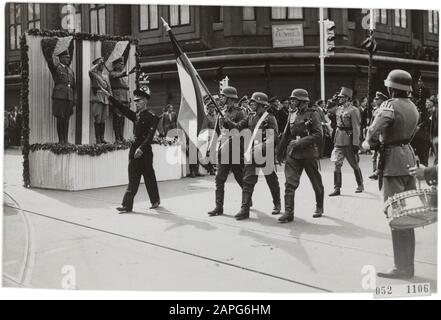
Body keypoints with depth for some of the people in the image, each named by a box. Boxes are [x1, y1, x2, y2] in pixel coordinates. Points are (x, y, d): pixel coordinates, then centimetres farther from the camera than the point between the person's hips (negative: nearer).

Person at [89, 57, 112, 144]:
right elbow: (90, 71, -22)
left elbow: (109, 88, 22)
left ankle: (102, 138, 9)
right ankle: (97, 139, -7)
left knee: (103, 120, 5)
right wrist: (97, 64, -9)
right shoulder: (94, 74, 2)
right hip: (97, 99, -6)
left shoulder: (106, 76, 21)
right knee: (97, 119, -8)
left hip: (105, 100, 6)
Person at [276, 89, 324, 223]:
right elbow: (286, 135, 19)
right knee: (290, 183, -8)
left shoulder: (313, 114, -5)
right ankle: (288, 212, -8)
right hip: (292, 154, 4)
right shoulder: (292, 116, 10)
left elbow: (318, 135, -13)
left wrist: (300, 142, -18)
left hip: (309, 154, -4)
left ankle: (319, 208, 31)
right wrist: (280, 152, 20)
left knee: (316, 183, 11)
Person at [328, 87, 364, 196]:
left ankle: (360, 185, 28)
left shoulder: (353, 110, -13)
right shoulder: (338, 109, 8)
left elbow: (356, 128, -16)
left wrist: (356, 144, -19)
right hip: (338, 140, 6)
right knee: (337, 164, 0)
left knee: (354, 165, 9)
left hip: (349, 141, -6)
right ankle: (337, 188, 3)